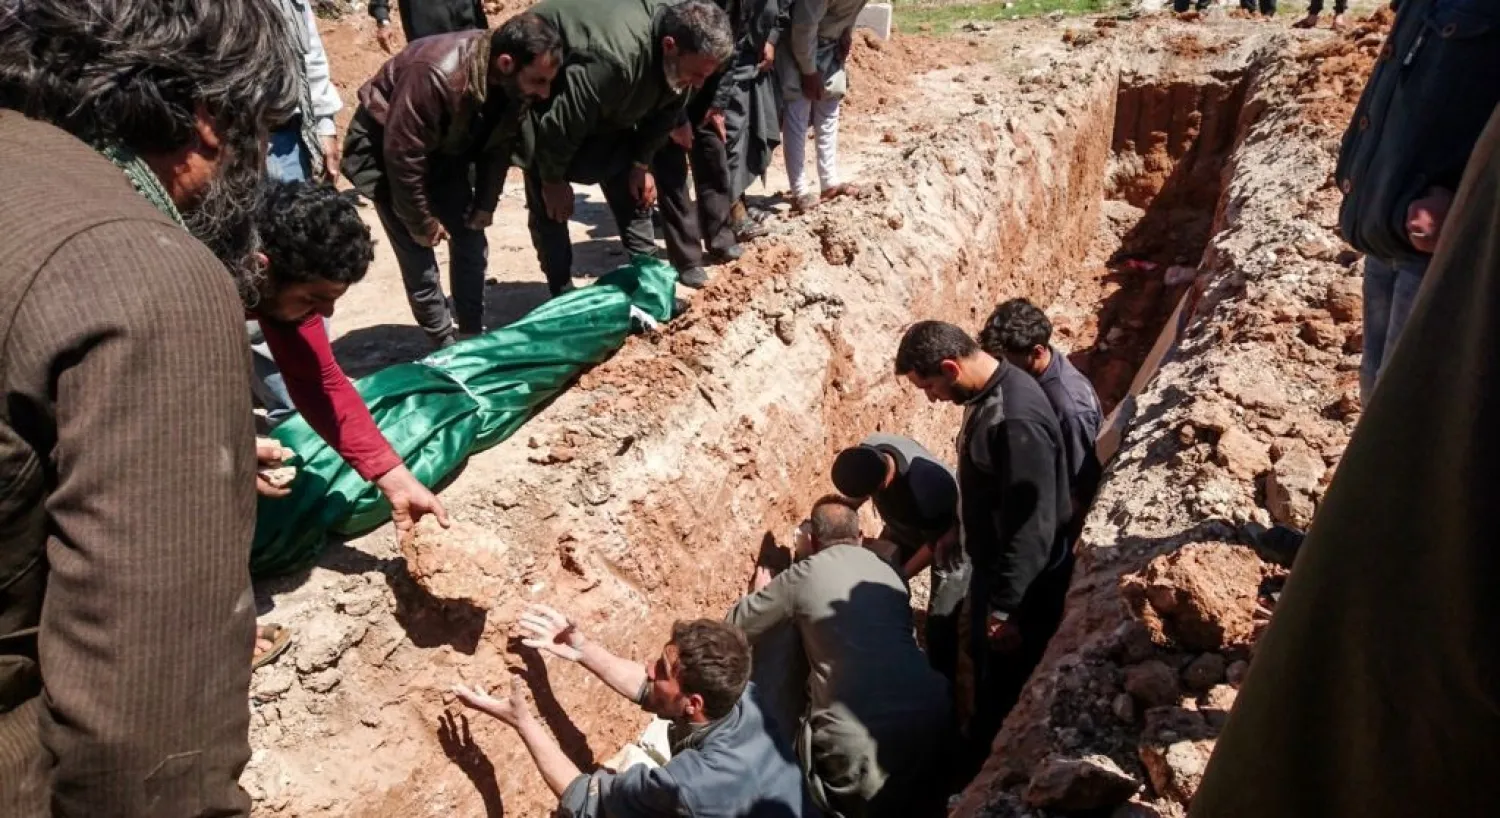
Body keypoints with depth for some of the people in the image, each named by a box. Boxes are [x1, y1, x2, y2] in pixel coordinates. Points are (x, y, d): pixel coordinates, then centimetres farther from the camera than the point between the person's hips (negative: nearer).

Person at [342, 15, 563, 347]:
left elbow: (500, 146, -1)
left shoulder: (516, 85, -18)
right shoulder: (434, 76, -40)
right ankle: (447, 345, 5)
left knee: (471, 242, 4)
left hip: (444, 152, 6)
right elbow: (403, 157, -32)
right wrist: (420, 222, -22)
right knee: (418, 256, -8)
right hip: (385, 148, -6)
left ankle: (472, 336, 17)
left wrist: (485, 204, -2)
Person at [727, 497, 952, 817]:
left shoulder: (804, 575, 4)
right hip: (930, 713, 4)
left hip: (853, 734, -4)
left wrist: (764, 595, 38)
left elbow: (736, 623, 15)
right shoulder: (888, 567, 15)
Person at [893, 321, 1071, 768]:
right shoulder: (987, 391, -2)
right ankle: (979, 754, 48)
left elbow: (1032, 527, -30)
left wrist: (1004, 607, -24)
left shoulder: (1016, 420, -33)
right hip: (993, 564, 10)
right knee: (984, 666, 27)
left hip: (1021, 581, -10)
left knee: (1005, 688, 10)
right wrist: (958, 533, 23)